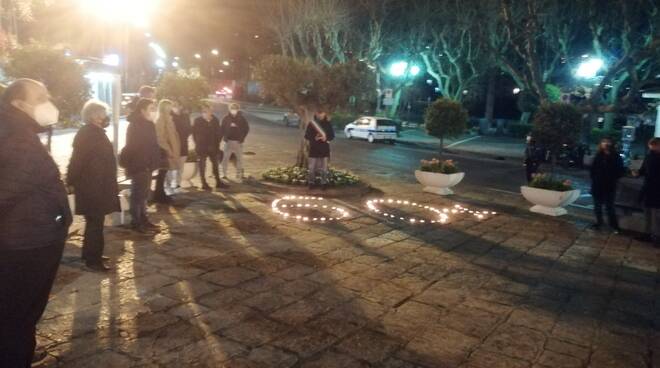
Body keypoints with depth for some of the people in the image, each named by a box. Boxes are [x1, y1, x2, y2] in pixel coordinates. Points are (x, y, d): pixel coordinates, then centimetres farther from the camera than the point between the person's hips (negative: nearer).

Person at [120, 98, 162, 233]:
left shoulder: (147, 124, 13)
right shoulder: (135, 125, -14)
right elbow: (134, 147, -20)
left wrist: (153, 163, 10)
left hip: (146, 165, 9)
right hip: (138, 166, -9)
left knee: (143, 194, 14)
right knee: (138, 194, -2)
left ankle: (143, 220, 22)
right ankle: (136, 223, 6)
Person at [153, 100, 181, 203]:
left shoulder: (167, 119, 15)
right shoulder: (160, 120, -14)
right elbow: (160, 138, -19)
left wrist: (172, 150, 13)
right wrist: (168, 150, -19)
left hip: (168, 149, 9)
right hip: (164, 150, -9)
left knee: (163, 173, 13)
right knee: (162, 173, -3)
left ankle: (160, 194, 20)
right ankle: (158, 195, 4)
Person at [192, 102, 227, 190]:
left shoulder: (215, 120, -1)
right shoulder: (198, 121, -8)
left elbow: (218, 133, 4)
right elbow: (195, 134, -3)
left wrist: (217, 144, -3)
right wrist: (198, 145, -5)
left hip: (213, 147, 3)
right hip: (202, 147, -3)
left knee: (215, 164, 10)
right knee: (202, 165, 6)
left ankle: (218, 182, 21)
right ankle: (204, 183, 14)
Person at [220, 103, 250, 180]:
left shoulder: (242, 118, -1)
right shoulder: (226, 118, -1)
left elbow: (247, 128, 6)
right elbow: (222, 129, 6)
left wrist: (242, 138, -2)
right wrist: (224, 137, -6)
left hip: (238, 141, 0)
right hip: (228, 141, 0)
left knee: (239, 158, 6)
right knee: (225, 157, -2)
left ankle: (239, 173, 18)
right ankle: (224, 174, 5)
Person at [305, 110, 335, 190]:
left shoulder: (328, 124, 3)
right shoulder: (311, 124, 1)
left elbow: (332, 135, 4)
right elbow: (306, 135, 0)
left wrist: (326, 138, -18)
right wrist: (314, 138, -20)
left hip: (324, 149, 1)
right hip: (314, 148, 0)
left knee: (324, 168, 4)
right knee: (312, 168, 1)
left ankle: (324, 183, 14)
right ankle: (311, 182, 13)